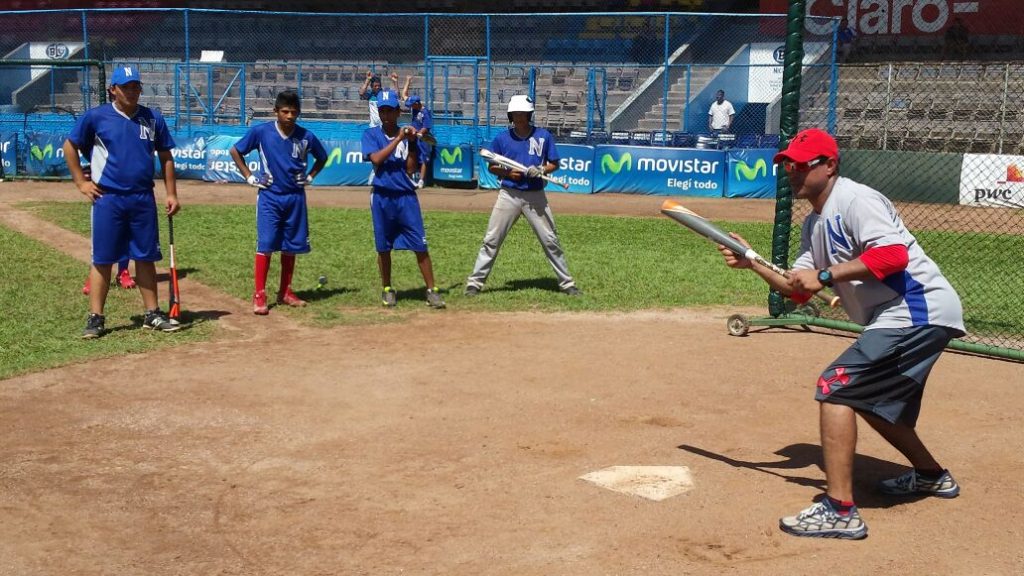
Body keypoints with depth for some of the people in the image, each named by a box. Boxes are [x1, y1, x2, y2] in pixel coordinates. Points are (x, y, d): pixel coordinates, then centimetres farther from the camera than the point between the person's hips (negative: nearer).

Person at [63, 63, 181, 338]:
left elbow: (165, 157, 11)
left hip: (143, 199, 3)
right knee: (103, 259, 1)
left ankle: (152, 314, 16)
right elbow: (70, 146, 8)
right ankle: (95, 318, 6)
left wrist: (171, 193, 5)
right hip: (107, 199, -2)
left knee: (146, 257, 8)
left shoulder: (153, 119, 6)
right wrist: (80, 181, 2)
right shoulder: (96, 117, -1)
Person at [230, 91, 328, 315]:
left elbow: (322, 157, 17)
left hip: (295, 197, 3)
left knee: (291, 246, 9)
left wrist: (309, 177, 6)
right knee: (265, 244, -8)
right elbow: (235, 151, 4)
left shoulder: (306, 136, -2)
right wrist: (249, 177, -1)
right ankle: (259, 295, -5)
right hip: (269, 196, -3)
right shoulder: (261, 132, -7)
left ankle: (285, 292, 21)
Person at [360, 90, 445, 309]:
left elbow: (411, 169, -1)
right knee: (383, 247, 8)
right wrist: (398, 139, -15)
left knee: (420, 246, -5)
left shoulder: (408, 135, 5)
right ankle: (387, 289, 24)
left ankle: (432, 290, -1)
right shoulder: (371, 134, 3)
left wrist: (411, 143, -10)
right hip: (381, 197, 0)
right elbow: (376, 159, -15)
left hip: (406, 197, 0)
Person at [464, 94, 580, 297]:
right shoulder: (502, 138, 1)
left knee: (551, 241, 3)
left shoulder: (544, 136, 0)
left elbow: (554, 164, 5)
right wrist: (508, 173, -12)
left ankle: (566, 282, 14)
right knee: (491, 240, -1)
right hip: (509, 195, 0)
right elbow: (491, 167, 7)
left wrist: (541, 170, -16)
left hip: (536, 196, 0)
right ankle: (475, 282, 7)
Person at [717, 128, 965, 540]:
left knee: (836, 385, -18)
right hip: (897, 319, 11)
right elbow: (798, 290, 15)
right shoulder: (815, 224, 17)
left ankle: (840, 512, -19)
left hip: (920, 309, -11)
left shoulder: (855, 200, -13)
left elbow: (893, 255, -27)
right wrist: (752, 262, 5)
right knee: (871, 397, 25)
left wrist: (825, 275, -24)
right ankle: (931, 475, 47)